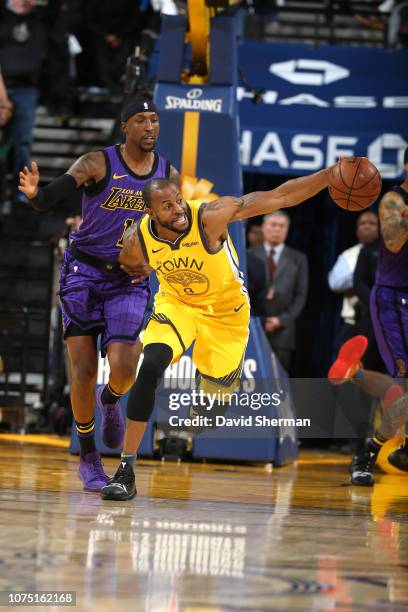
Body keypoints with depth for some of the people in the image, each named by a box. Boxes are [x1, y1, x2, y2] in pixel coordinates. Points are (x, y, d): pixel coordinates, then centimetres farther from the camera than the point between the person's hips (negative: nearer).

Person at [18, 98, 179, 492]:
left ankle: (111, 400, 23)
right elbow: (49, 200, -23)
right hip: (84, 272, -2)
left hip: (129, 281, 2)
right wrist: (34, 194, -46)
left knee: (124, 369, -15)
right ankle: (88, 458, 14)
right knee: (83, 372, -3)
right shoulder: (98, 164, -11)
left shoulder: (168, 175, 2)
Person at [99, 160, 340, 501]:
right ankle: (126, 470, -22)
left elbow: (281, 197, -36)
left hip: (225, 309, 0)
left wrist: (332, 175, -43)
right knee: (151, 368, -25)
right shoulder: (138, 240, -21)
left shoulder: (210, 217, -32)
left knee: (216, 389, 8)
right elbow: (128, 267, 8)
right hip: (176, 304, 0)